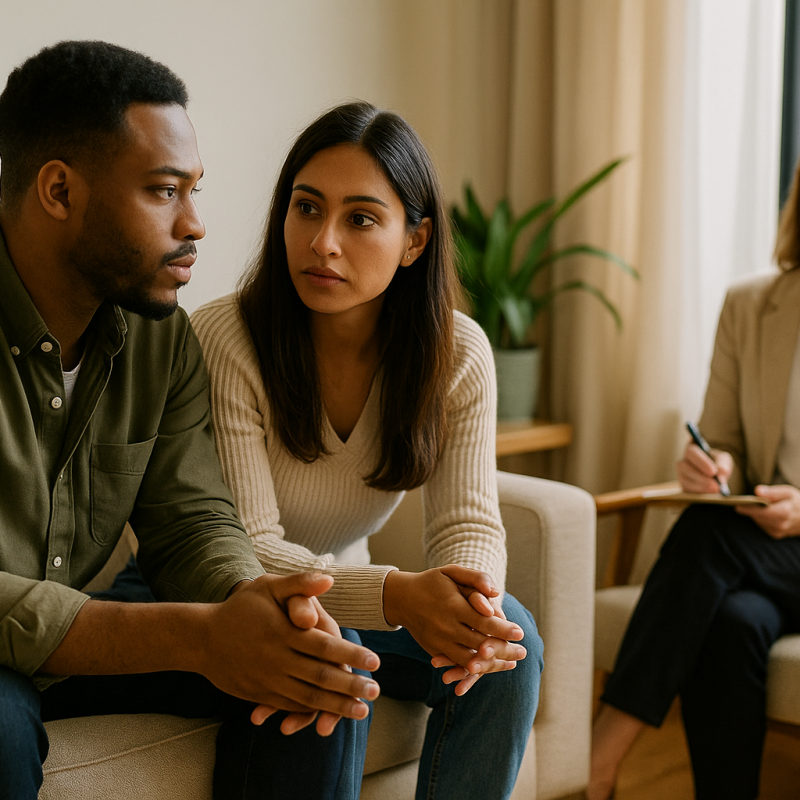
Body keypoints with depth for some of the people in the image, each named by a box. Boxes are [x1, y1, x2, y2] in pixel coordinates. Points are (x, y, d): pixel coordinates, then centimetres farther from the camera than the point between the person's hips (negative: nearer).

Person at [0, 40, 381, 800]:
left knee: (321, 667, -8)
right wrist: (197, 636, -35)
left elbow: (190, 523, -2)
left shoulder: (164, 336, -2)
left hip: (77, 643, 6)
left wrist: (250, 600, -27)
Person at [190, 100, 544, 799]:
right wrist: (395, 594, -43)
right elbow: (243, 551, -27)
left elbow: (469, 519, -13)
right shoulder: (221, 341, -24)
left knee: (511, 640, -20)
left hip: (345, 601, 4)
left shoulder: (458, 355, -11)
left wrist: (474, 604, -38)